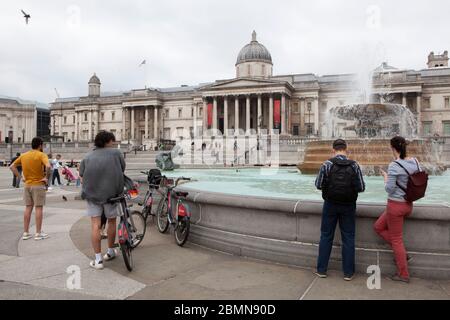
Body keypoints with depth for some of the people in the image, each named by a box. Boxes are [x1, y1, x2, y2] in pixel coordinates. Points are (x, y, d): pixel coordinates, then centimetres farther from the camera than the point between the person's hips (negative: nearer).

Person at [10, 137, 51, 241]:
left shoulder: (23, 155, 8)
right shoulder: (41, 155, -11)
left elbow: (12, 166, 9)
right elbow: (48, 166, -28)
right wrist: (47, 177, -14)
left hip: (27, 185, 6)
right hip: (38, 185, -6)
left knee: (28, 208, 12)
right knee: (39, 208, 0)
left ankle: (25, 233, 16)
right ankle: (38, 233, 4)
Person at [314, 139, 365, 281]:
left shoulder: (327, 164, -9)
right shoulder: (354, 165, -6)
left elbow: (318, 185, -7)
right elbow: (361, 188, -5)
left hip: (330, 205, 0)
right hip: (348, 206, 1)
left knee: (326, 236, 10)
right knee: (348, 238, 9)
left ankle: (321, 270, 17)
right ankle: (348, 272, 14)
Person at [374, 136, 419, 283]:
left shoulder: (394, 166, -20)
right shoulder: (415, 162, 1)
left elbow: (389, 189, -17)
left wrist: (385, 177, -1)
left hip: (395, 205, -7)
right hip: (408, 205, 8)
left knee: (396, 239, 8)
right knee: (378, 227, 22)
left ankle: (403, 274, 20)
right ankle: (402, 254, 21)